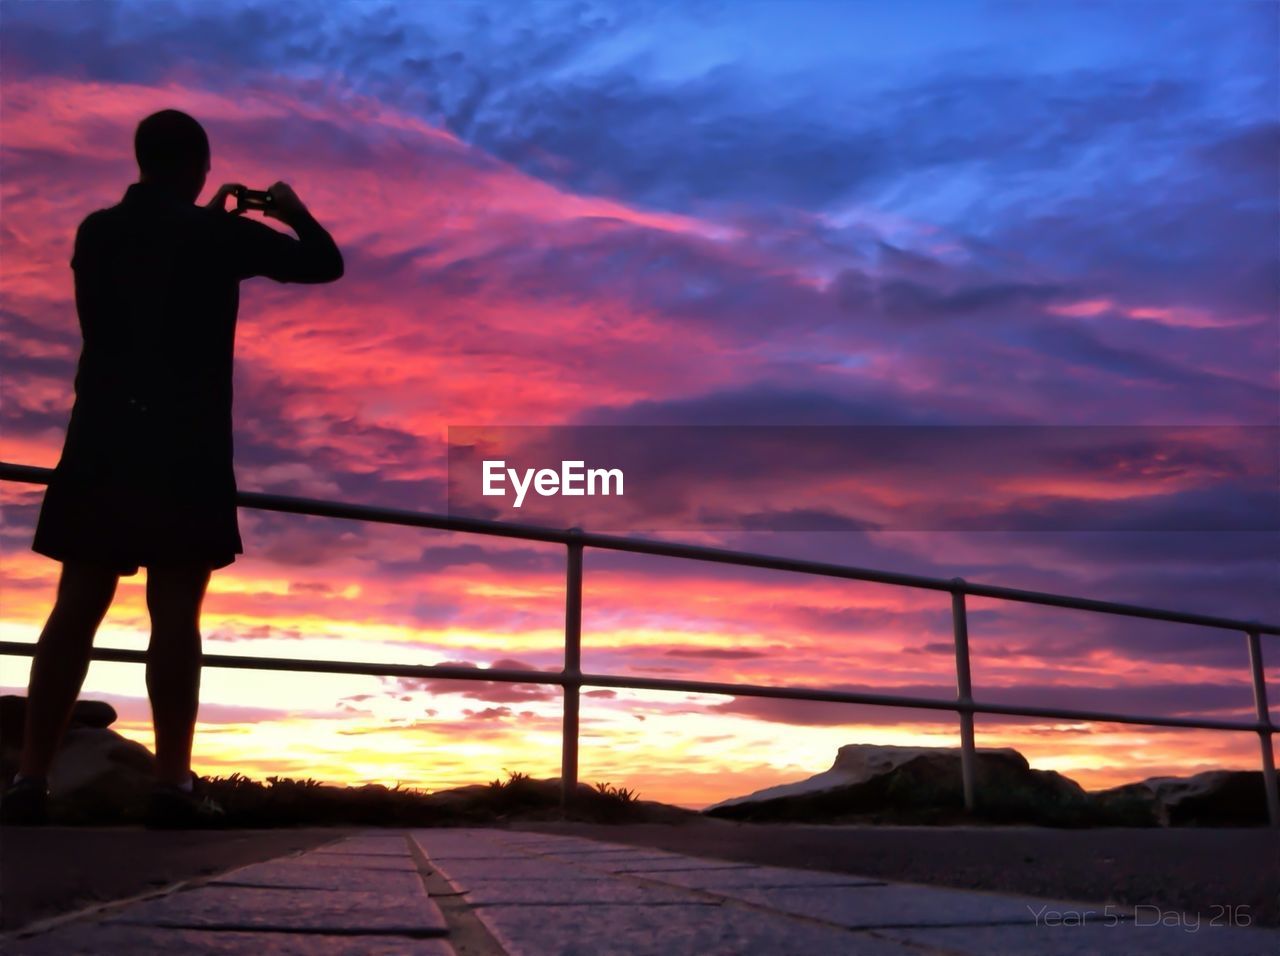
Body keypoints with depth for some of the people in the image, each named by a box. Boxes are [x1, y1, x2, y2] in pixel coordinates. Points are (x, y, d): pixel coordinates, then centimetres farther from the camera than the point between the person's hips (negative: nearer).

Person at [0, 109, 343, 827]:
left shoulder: (97, 232, 12)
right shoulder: (216, 234, -1)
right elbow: (325, 263, 4)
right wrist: (294, 212, 22)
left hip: (102, 439, 4)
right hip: (185, 445, -4)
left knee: (78, 608, 4)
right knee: (175, 613, -4)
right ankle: (174, 783, -5)